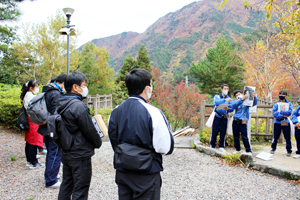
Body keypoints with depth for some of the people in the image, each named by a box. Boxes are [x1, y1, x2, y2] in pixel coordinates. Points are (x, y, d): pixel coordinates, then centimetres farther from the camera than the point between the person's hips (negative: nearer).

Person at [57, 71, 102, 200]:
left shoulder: (61, 104, 5)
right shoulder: (79, 106, -23)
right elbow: (90, 130, -18)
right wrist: (98, 143, -1)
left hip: (66, 153, 9)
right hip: (80, 155, -9)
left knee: (66, 185, 22)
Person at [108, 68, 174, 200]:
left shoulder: (115, 112, -3)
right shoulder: (153, 113, -20)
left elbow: (114, 142, 7)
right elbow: (165, 148, -16)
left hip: (122, 173, 5)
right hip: (146, 175, -5)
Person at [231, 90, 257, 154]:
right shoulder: (236, 102, 10)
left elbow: (254, 103, -11)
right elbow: (233, 106, -13)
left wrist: (254, 97, -30)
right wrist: (241, 99, -22)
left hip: (243, 122, -3)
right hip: (235, 122, 3)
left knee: (245, 137, -7)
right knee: (236, 136, 11)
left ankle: (249, 151, 2)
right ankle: (238, 149, 26)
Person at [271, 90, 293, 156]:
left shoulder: (289, 104, 5)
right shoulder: (276, 105, 4)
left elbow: (289, 112, -13)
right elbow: (275, 114, -10)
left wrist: (280, 111, -14)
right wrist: (284, 115, -14)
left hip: (286, 123, 0)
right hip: (277, 123, 1)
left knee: (288, 138, 2)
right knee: (275, 137, 7)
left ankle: (289, 151, 17)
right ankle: (273, 149, 23)